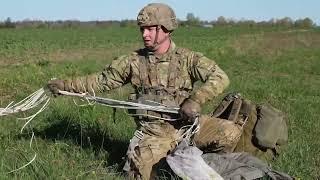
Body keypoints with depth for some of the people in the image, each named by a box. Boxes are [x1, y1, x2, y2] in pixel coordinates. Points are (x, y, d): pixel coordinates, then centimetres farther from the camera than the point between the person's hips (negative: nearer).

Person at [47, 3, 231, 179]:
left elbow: (220, 77, -11)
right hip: (153, 133, 0)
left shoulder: (187, 58, -4)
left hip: (187, 124, 1)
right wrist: (66, 85, 2)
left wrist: (196, 99, -27)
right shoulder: (134, 61, 2)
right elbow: (103, 80, 7)